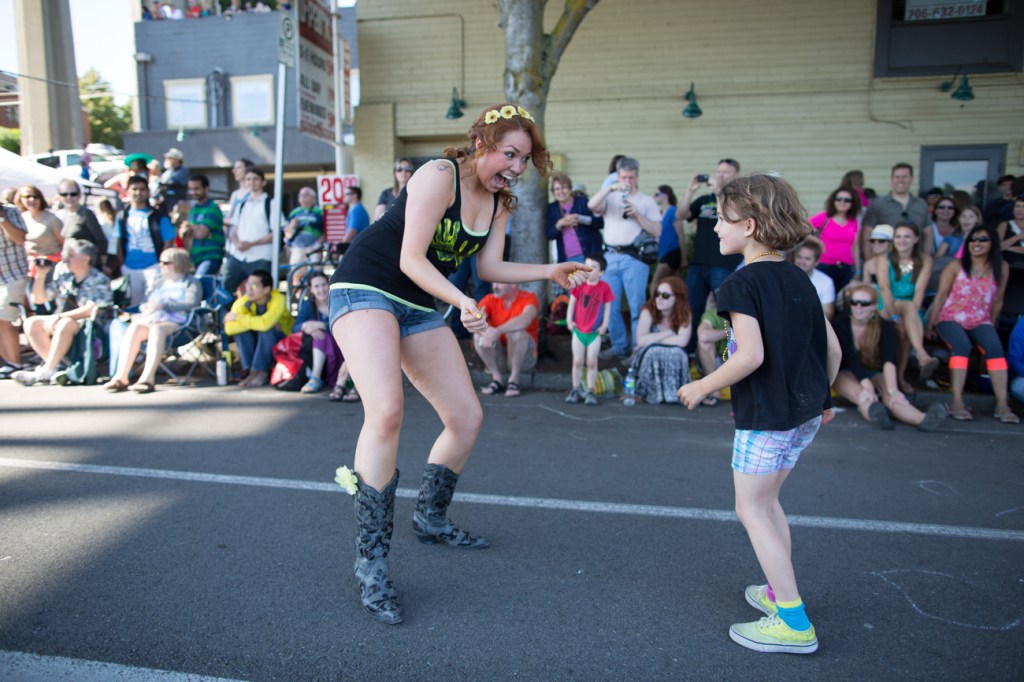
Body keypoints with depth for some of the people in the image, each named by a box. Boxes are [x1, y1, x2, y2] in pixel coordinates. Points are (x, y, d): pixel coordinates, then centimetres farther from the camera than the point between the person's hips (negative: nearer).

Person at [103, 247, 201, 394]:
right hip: (153, 318, 5)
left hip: (174, 321, -5)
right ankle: (121, 377, -38)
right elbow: (146, 302, 26)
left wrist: (163, 304, -13)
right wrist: (146, 307, 1)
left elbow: (191, 303, -6)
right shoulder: (161, 282, 32)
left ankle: (148, 378, -47)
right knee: (134, 328, -28)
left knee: (157, 329, -38)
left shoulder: (191, 282, 13)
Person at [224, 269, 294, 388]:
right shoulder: (243, 302, -15)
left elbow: (265, 324, -44)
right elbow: (230, 329, -30)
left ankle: (261, 373, -21)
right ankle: (250, 371, -18)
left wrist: (238, 318, -30)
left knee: (267, 330, -33)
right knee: (240, 329, -22)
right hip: (259, 343, 4)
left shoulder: (278, 299, -26)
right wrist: (255, 323, -36)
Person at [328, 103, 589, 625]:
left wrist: (551, 272, -3)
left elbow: (489, 267, 6)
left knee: (467, 417, 5)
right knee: (386, 410, -28)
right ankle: (372, 560, -16)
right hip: (365, 288, -8)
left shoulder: (499, 201, 8)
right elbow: (411, 258, -21)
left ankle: (431, 518, 28)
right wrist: (462, 302, -33)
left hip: (420, 306, 8)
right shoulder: (439, 175, -17)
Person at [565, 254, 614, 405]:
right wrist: (569, 320, -3)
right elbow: (572, 302, 2)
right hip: (578, 330, 2)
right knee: (577, 361, 6)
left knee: (591, 363, 3)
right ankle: (576, 390, 16)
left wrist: (604, 325, -5)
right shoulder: (579, 284, -3)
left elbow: (607, 307, -2)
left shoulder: (604, 287, -7)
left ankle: (590, 391, 13)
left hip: (595, 332, -1)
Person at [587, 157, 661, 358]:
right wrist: (610, 188, -18)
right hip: (610, 257, 3)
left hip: (634, 258, -3)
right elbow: (591, 205, -8)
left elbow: (657, 231, 2)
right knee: (610, 306, 7)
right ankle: (619, 345, 19)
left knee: (636, 307, -7)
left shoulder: (647, 200, 9)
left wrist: (637, 215, -8)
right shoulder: (610, 197, 13)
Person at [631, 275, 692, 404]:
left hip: (673, 362, 1)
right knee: (653, 351, -34)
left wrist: (653, 339, -23)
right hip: (648, 359, -1)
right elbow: (641, 340, -29)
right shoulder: (648, 312, -14)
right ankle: (650, 393, -15)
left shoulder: (685, 315, -10)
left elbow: (682, 341, -28)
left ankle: (673, 393, -13)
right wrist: (668, 333, -22)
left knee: (677, 353, -32)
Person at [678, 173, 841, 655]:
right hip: (805, 412, 9)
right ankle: (781, 592, 32)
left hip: (766, 415, -9)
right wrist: (822, 396, 24)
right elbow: (833, 347, 10)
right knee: (767, 502, 22)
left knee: (752, 511, 3)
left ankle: (794, 624, 6)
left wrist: (702, 387, -11)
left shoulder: (742, 283, -15)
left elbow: (751, 355, -24)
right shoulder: (798, 279, 9)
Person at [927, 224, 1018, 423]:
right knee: (962, 346, -31)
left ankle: (1002, 405, -29)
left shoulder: (1001, 269, 5)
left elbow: (997, 301, 11)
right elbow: (941, 296, -4)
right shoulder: (956, 266, -2)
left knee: (995, 348, -26)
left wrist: (991, 326, 12)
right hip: (950, 318, -2)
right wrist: (930, 324, -8)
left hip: (981, 322, 2)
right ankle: (957, 402, -35)